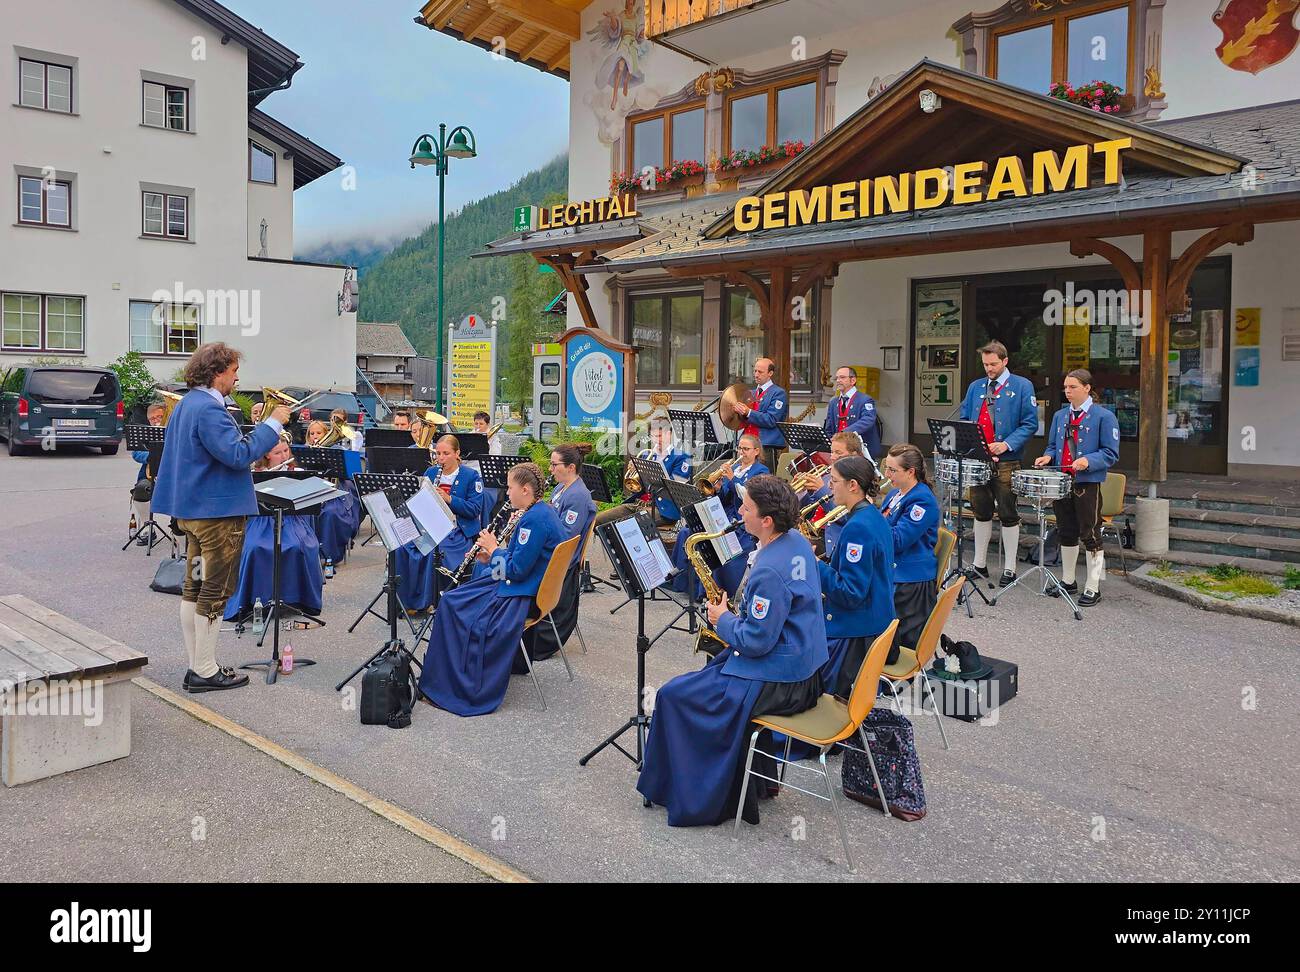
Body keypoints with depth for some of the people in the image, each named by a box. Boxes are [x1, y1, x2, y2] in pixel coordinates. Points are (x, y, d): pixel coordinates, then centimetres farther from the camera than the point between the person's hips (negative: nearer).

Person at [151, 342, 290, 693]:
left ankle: (196, 667, 22)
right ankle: (205, 671, 5)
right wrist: (273, 423, -18)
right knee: (216, 591, -2)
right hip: (218, 510, -10)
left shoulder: (186, 404, 14)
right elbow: (237, 455, -25)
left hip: (191, 508, 10)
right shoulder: (208, 409, -19)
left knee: (194, 587, 13)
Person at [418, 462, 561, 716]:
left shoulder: (535, 519, -22)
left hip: (523, 593, -11)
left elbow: (517, 569, -23)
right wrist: (494, 555, 5)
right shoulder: (542, 510, 10)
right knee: (451, 601, 11)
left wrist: (494, 549, -8)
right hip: (521, 582, 11)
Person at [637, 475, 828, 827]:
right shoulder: (797, 542, 3)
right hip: (803, 668, 10)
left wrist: (723, 620, -8)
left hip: (779, 683, -10)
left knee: (674, 696, -3)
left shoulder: (769, 570, -27)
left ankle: (691, 794, 11)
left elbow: (756, 641, -25)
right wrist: (738, 611, 8)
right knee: (715, 669, 31)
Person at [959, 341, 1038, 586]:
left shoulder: (1022, 386, -1)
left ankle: (1009, 568, 10)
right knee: (981, 512, 12)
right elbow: (964, 420, 16)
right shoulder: (975, 387, 13)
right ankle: (979, 564, 22)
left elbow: (1030, 423, -6)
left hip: (1006, 461, -4)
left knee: (1008, 515, 2)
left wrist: (1006, 444, -18)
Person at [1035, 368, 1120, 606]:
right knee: (1067, 533, 15)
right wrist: (1048, 457, -2)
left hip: (1088, 483, -6)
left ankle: (1093, 588, 8)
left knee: (1090, 536, -1)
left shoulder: (1103, 416, -6)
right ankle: (1067, 581, 28)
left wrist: (1088, 461, -23)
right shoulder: (1060, 416, 11)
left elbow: (1111, 453, -8)